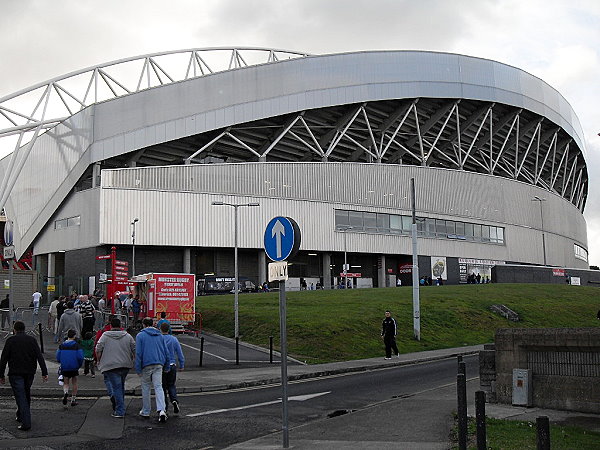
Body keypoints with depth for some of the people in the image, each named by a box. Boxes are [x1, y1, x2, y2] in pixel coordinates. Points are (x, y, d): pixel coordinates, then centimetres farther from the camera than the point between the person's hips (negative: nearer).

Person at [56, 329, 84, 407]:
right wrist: (79, 365, 5)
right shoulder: (76, 345, -8)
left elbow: (58, 357, 0)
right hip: (74, 368, -1)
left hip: (64, 368, 2)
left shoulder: (62, 345, 1)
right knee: (74, 383, 15)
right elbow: (80, 357, -13)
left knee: (66, 383, 12)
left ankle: (65, 392, -20)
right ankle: (73, 400, 17)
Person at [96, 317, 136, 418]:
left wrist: (99, 361, 9)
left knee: (117, 386, -1)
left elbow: (98, 349, -5)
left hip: (110, 365, -3)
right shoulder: (128, 336, 8)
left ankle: (119, 412, -12)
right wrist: (132, 361, 20)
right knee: (120, 385, 20)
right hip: (125, 365, 4)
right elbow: (135, 350, 7)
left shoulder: (105, 335, 0)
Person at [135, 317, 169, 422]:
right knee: (158, 387, -2)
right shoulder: (159, 335, 13)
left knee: (146, 387, 11)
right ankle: (161, 410, -20)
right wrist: (166, 366, 19)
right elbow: (166, 352, 14)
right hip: (159, 364, 3)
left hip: (146, 365, -3)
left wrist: (138, 369, -3)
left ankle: (146, 411, 19)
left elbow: (138, 353, -5)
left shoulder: (140, 335, 0)